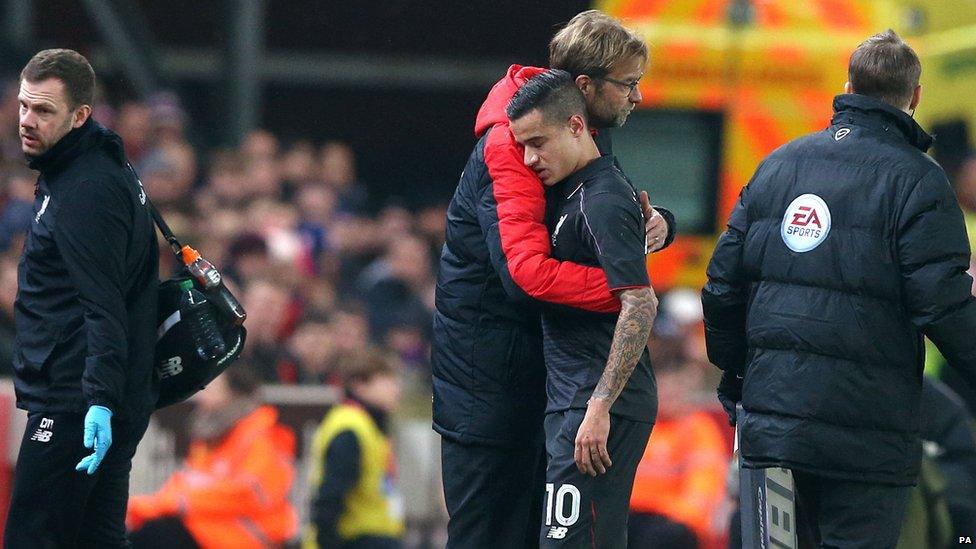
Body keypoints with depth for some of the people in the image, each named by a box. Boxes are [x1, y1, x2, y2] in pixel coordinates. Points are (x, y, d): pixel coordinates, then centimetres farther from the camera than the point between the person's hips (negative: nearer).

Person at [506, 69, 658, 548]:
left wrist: (599, 408, -25)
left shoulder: (604, 202, -15)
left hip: (599, 407, -10)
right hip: (571, 399, 10)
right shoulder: (573, 192, 16)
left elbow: (639, 306, -23)